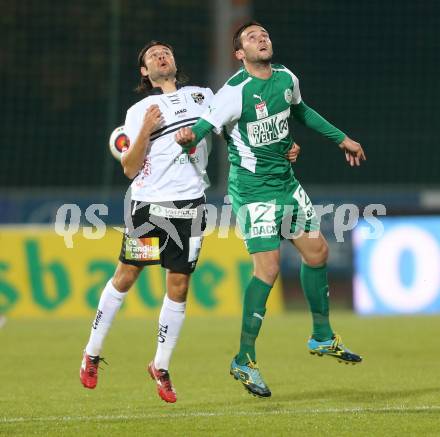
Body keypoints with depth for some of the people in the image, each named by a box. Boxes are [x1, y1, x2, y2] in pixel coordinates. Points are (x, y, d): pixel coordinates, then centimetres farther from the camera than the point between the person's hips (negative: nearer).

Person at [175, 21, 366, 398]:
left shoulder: (286, 78, 4)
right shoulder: (235, 92, -18)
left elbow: (301, 111, 25)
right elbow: (203, 127, -24)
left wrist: (341, 139, 31)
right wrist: (188, 137, -48)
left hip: (286, 182, 8)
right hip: (253, 189, -8)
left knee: (317, 251, 11)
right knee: (268, 268, -14)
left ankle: (322, 337, 30)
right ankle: (245, 361, -6)